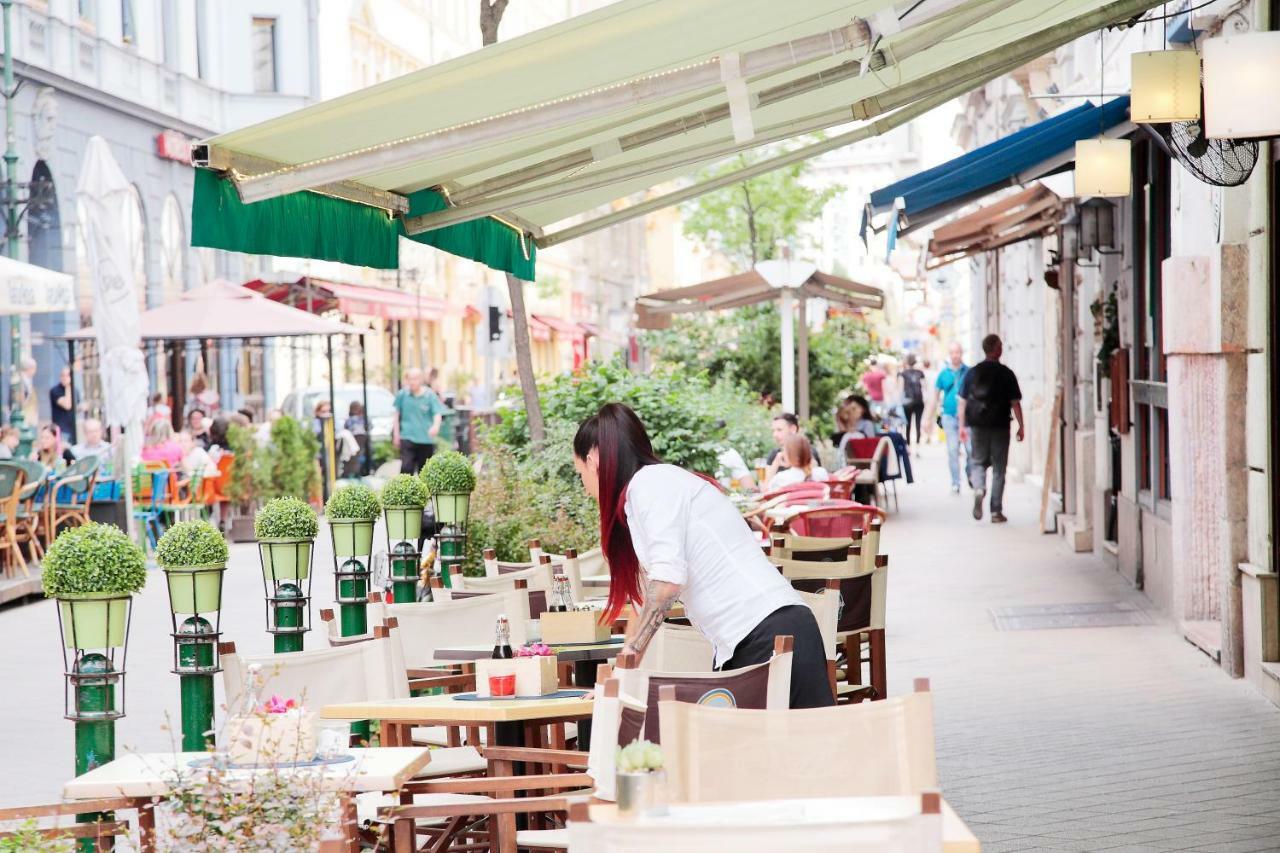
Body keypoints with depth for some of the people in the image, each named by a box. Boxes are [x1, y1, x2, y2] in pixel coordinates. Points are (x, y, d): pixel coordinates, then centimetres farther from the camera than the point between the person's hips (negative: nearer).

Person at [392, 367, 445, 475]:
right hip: (407, 438, -1)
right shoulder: (402, 394, -1)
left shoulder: (430, 395, -3)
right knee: (406, 467, -16)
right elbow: (396, 414, 10)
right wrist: (396, 434, 9)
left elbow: (438, 413, -7)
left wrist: (436, 426, -29)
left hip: (426, 439, 1)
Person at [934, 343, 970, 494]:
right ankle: (955, 484, 6)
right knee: (953, 451, -1)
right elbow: (936, 396, 13)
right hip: (949, 416, 1)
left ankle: (971, 476, 17)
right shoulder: (943, 373, 7)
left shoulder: (969, 372, 3)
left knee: (971, 449, -6)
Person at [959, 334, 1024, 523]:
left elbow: (962, 401, 3)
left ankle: (979, 488, -14)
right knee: (999, 467, 6)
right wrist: (1021, 427, 2)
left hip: (978, 425, 2)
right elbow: (1015, 402, -5)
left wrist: (962, 425, 11)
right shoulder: (1006, 373, -5)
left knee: (978, 461, 17)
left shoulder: (972, 373, 2)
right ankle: (996, 511, 6)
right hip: (1000, 426, -2)